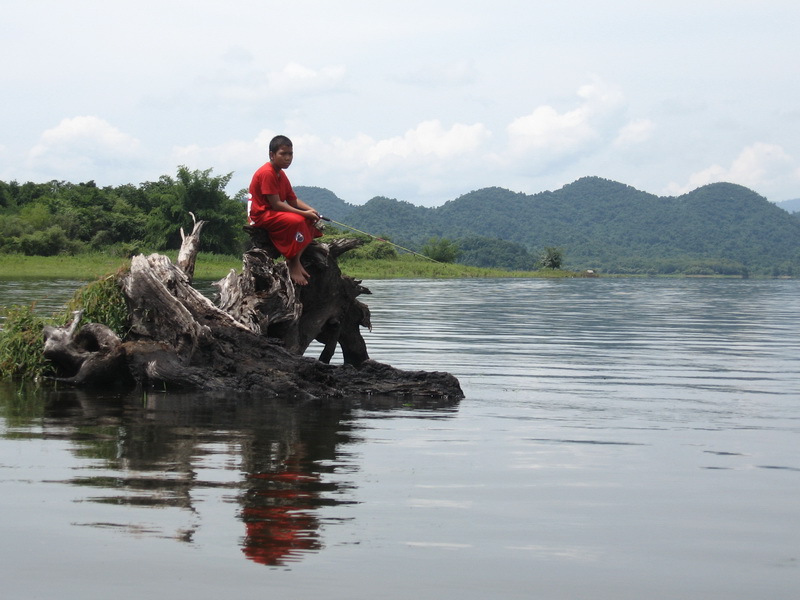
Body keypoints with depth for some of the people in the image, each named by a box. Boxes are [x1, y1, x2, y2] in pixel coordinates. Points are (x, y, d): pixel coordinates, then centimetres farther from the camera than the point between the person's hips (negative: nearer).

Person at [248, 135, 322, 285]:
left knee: (310, 221, 1)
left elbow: (293, 200, 12)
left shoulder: (280, 174, 15)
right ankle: (293, 266, -23)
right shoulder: (267, 173, -17)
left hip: (274, 213, 11)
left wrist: (310, 210, -8)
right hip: (262, 215, -11)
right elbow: (276, 204, -23)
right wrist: (304, 213, -24)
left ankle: (296, 260, -8)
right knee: (296, 221, -31)